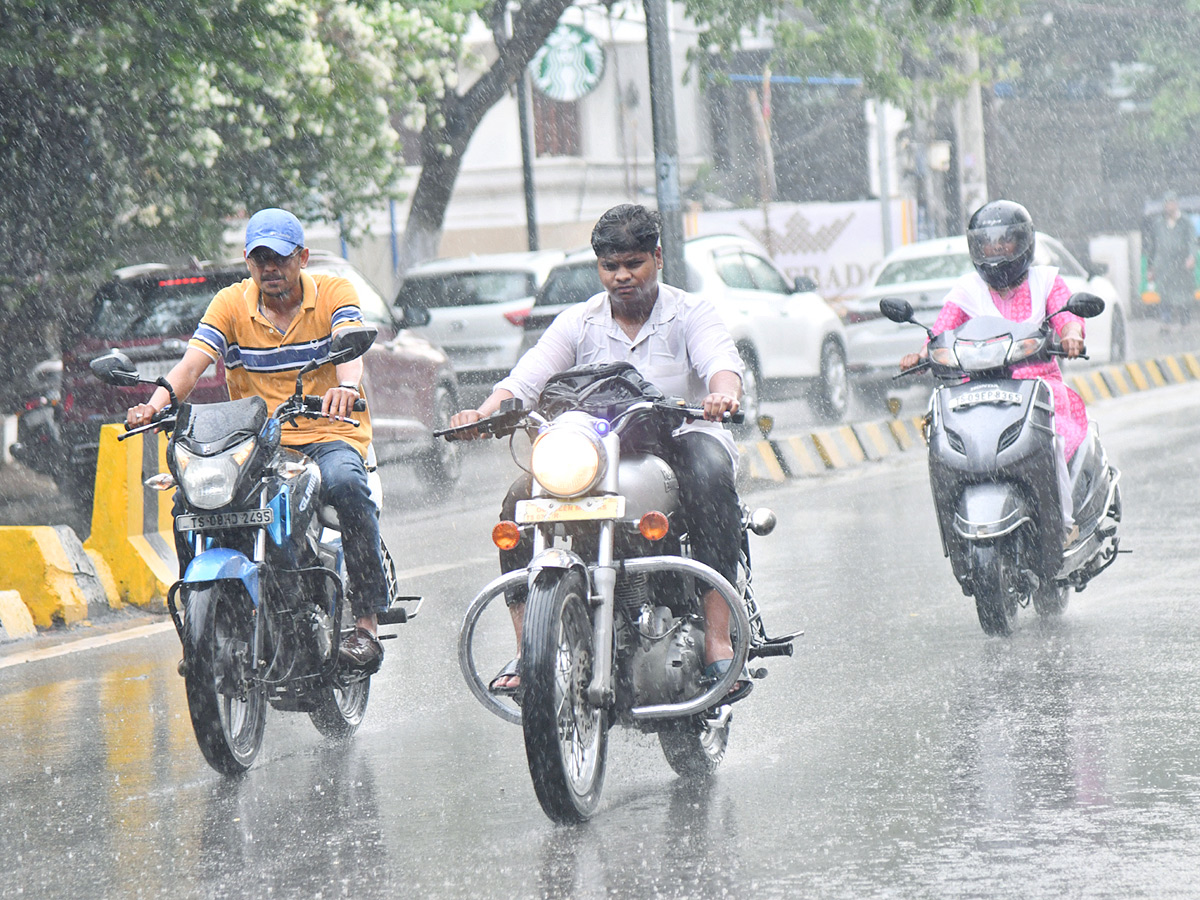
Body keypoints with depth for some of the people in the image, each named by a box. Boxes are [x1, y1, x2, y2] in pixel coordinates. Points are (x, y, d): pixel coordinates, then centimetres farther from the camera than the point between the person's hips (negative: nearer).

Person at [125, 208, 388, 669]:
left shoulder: (333, 292, 1)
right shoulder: (231, 303, 6)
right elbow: (192, 363, -7)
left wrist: (347, 385, -44)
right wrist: (156, 403, -29)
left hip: (327, 436, -3)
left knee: (345, 482, -36)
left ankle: (367, 619, -30)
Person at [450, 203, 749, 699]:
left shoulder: (690, 313, 5)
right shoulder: (579, 322, 12)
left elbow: (721, 359, -16)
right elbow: (527, 377, -1)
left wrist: (722, 393, -41)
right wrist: (486, 412, -23)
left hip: (680, 436, -3)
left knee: (709, 471, -38)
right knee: (521, 500, -22)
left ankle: (718, 636, -42)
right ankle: (528, 648, -18)